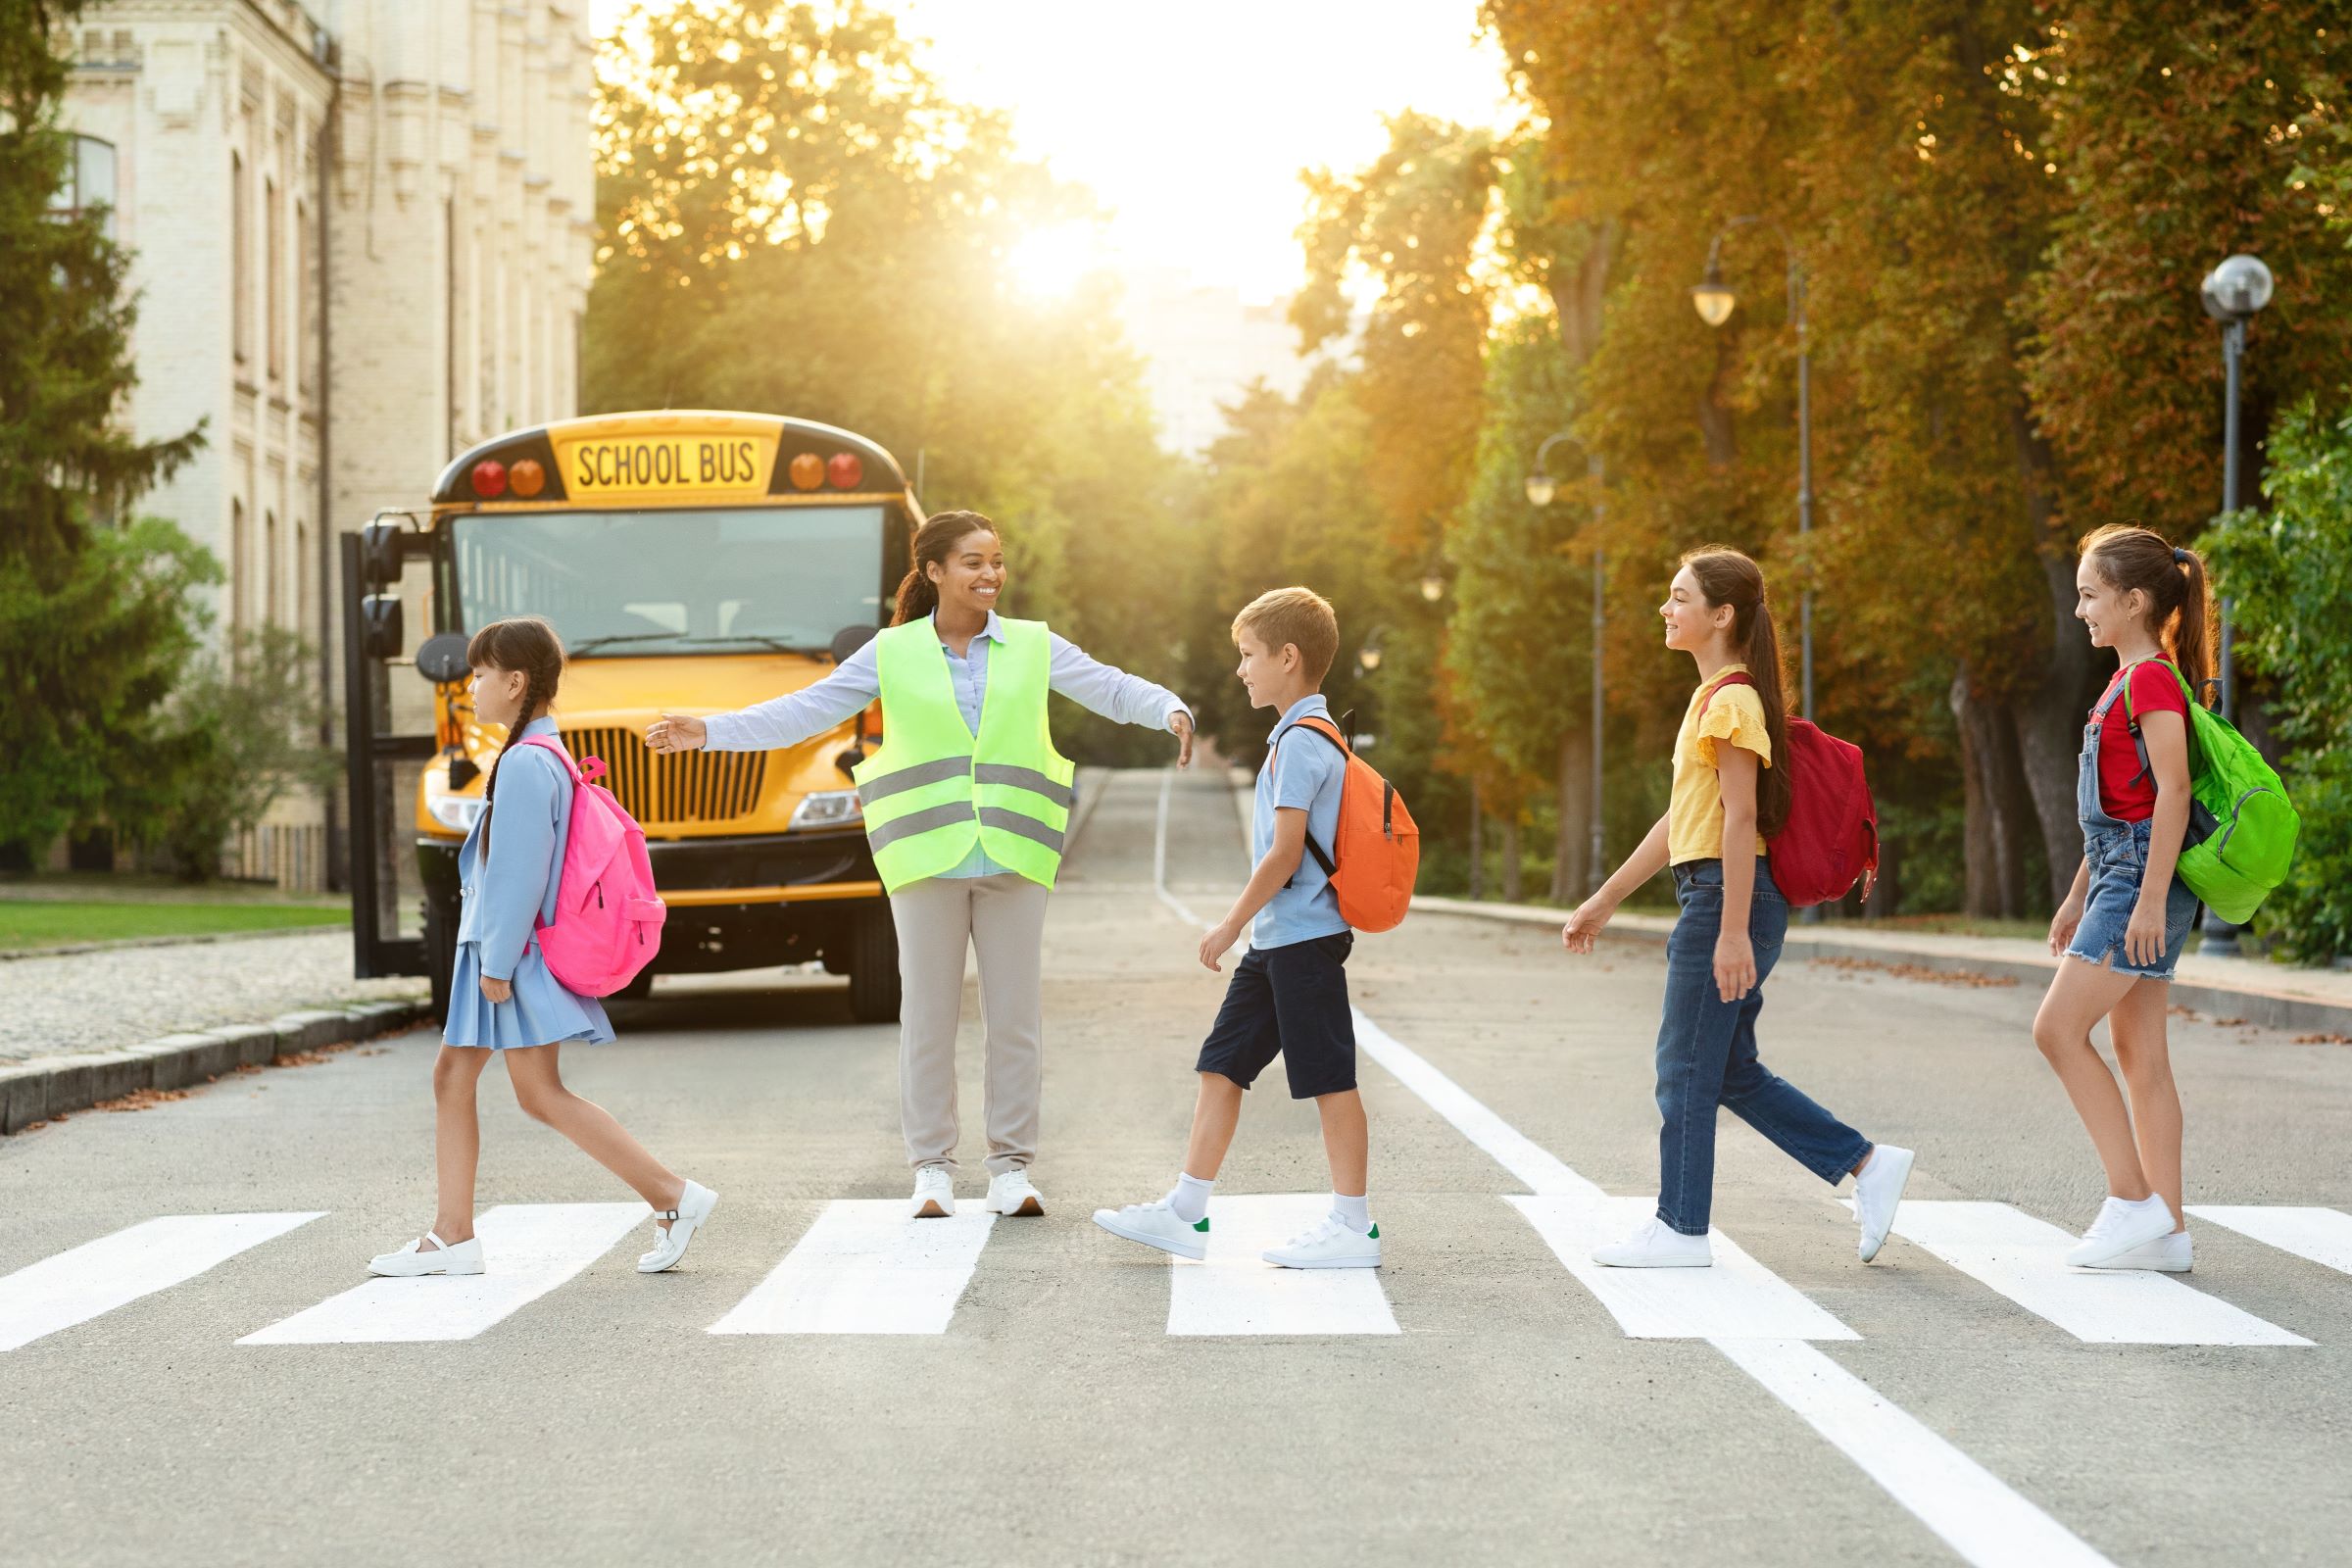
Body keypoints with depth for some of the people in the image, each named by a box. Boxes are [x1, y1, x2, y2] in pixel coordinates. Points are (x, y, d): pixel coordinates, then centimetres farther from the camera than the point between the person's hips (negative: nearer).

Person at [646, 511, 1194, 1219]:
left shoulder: (1033, 646, 8)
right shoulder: (892, 654, 6)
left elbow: (1113, 689, 3)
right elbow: (804, 711, 6)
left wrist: (1171, 711, -17)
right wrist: (708, 731, -2)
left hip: (1013, 857, 1)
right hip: (927, 859, -1)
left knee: (1015, 1015, 3)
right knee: (928, 1014, 2)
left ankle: (1011, 1166, 11)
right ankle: (932, 1167, 11)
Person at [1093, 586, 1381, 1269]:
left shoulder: (1300, 742, -15)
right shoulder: (1307, 735, 16)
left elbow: (1285, 853, -20)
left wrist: (1232, 923, -12)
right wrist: (1244, 927, 21)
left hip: (1304, 937, -10)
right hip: (1276, 939, 10)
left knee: (1330, 1078, -4)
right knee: (1221, 1066, 9)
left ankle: (1354, 1226, 1)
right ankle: (1186, 1212, 11)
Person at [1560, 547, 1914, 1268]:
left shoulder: (1732, 700, -13)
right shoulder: (1714, 699, 17)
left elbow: (1740, 818, -19)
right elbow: (1681, 819, 22)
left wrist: (1733, 932, -24)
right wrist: (1605, 900, 24)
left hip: (1728, 896, -10)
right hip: (1709, 896, 10)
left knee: (1687, 1066, -1)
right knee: (1732, 1072, 12)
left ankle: (1680, 1229, 7)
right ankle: (1867, 1163, 14)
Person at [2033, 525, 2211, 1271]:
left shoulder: (2152, 679, -12)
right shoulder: (2130, 679, 18)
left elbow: (2173, 790, -20)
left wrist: (2149, 898, -24)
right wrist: (2078, 895, 25)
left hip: (2142, 875, -10)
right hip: (2120, 874, 10)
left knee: (2059, 1028, -12)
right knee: (2139, 1051, 7)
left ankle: (2134, 1201, -9)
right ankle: (2167, 1230, 8)